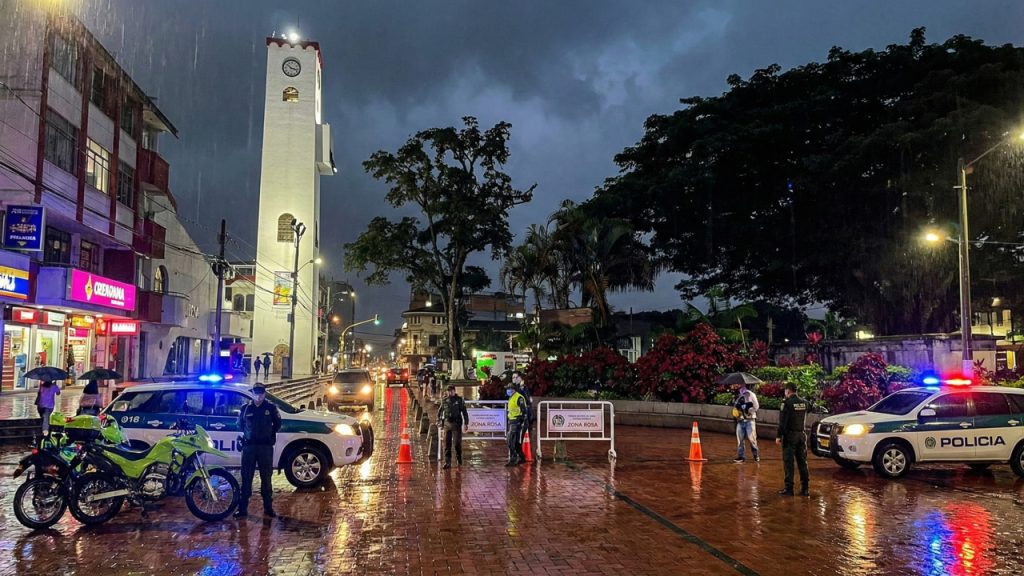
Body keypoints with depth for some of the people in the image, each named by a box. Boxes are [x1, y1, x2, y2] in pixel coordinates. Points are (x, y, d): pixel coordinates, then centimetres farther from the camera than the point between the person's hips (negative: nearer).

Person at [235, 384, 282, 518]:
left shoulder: (271, 408, 1)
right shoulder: (245, 408, 4)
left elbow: (277, 424, 13)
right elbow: (240, 424, 17)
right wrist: (248, 435, 10)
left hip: (265, 447, -1)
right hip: (249, 446, 1)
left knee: (266, 478, 5)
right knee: (246, 478, 2)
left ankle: (268, 508, 12)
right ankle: (242, 508, 7)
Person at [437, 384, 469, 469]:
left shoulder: (459, 400, -2)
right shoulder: (444, 400, 6)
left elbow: (464, 412, -1)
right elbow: (440, 411, 19)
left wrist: (466, 423, -6)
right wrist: (439, 421, 14)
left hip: (456, 424, -3)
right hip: (447, 424, 3)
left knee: (457, 443, -1)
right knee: (447, 443, 1)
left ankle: (459, 458, 23)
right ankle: (447, 462, 4)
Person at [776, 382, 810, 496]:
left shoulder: (787, 402, -13)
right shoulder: (804, 402, 5)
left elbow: (782, 421, -14)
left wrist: (779, 436, -9)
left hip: (790, 435, -6)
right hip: (801, 435, 6)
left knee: (788, 462, -1)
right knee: (802, 462, 11)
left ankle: (789, 488, 0)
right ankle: (805, 488, 13)